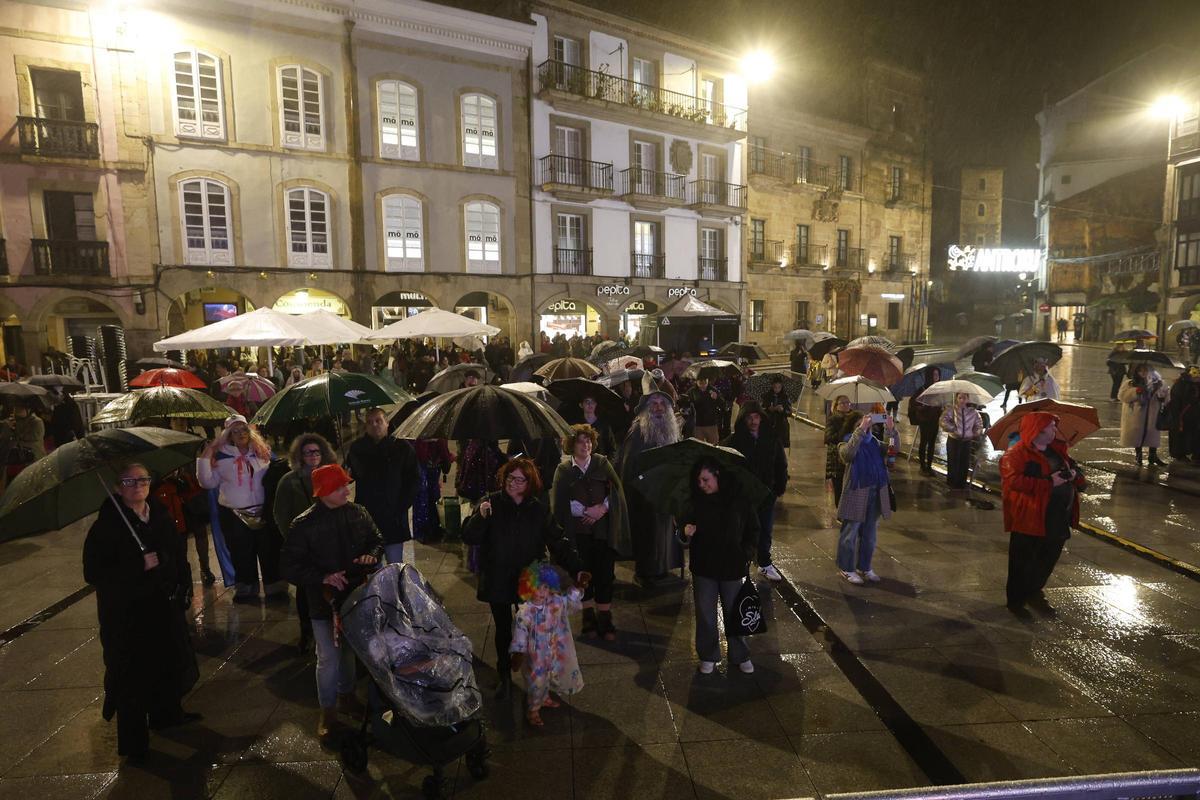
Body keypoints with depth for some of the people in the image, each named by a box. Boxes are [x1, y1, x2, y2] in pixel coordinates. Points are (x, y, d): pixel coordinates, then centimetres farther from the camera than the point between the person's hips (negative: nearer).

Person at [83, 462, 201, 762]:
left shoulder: (161, 517, 1)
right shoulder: (106, 526, -15)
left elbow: (179, 556, 10)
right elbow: (93, 573, -17)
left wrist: (185, 588, 5)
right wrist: (140, 566, -25)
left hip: (165, 606, 6)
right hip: (126, 615, -5)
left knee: (170, 662, 18)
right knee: (132, 675, 4)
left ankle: (166, 714, 42)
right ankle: (133, 742, 21)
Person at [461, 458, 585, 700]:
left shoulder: (538, 510, -3)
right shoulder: (491, 503, -8)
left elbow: (558, 542, -5)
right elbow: (469, 537, -13)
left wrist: (576, 568, -15)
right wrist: (480, 517, -31)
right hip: (497, 582, -1)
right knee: (503, 630, 12)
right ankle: (504, 677, 31)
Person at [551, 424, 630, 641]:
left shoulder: (602, 463, 4)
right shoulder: (564, 469, 1)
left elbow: (616, 492, 2)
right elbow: (559, 503, -3)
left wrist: (602, 508, -12)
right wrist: (586, 511, -10)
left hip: (604, 530, 0)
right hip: (578, 532, 0)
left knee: (604, 574, 2)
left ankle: (604, 621, 14)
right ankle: (588, 618, 23)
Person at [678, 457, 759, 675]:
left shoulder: (738, 499, -8)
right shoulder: (694, 502, -5)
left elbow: (753, 529, 3)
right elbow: (683, 523, 0)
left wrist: (747, 554, -4)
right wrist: (686, 532, -22)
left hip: (732, 567, -1)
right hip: (703, 567, 1)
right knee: (705, 614, 10)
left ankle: (740, 656, 32)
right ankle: (708, 657, 28)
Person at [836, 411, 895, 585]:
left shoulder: (874, 441, 9)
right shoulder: (848, 442, -8)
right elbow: (849, 452, -31)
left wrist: (890, 431, -18)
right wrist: (861, 429, -36)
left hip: (876, 493, 6)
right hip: (856, 493, -6)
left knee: (869, 534, 16)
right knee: (850, 533, 4)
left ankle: (864, 567, 30)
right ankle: (846, 569, 17)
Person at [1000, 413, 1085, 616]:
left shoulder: (1057, 451, 11)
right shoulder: (1016, 454, -15)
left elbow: (1073, 468, 21)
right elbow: (1013, 481, -26)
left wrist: (1074, 474, -4)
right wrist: (1049, 482, -26)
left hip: (1058, 520, 8)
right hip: (1030, 519, -8)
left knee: (1048, 560, 21)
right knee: (1023, 563, 5)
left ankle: (1034, 593, 42)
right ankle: (1016, 600, 21)